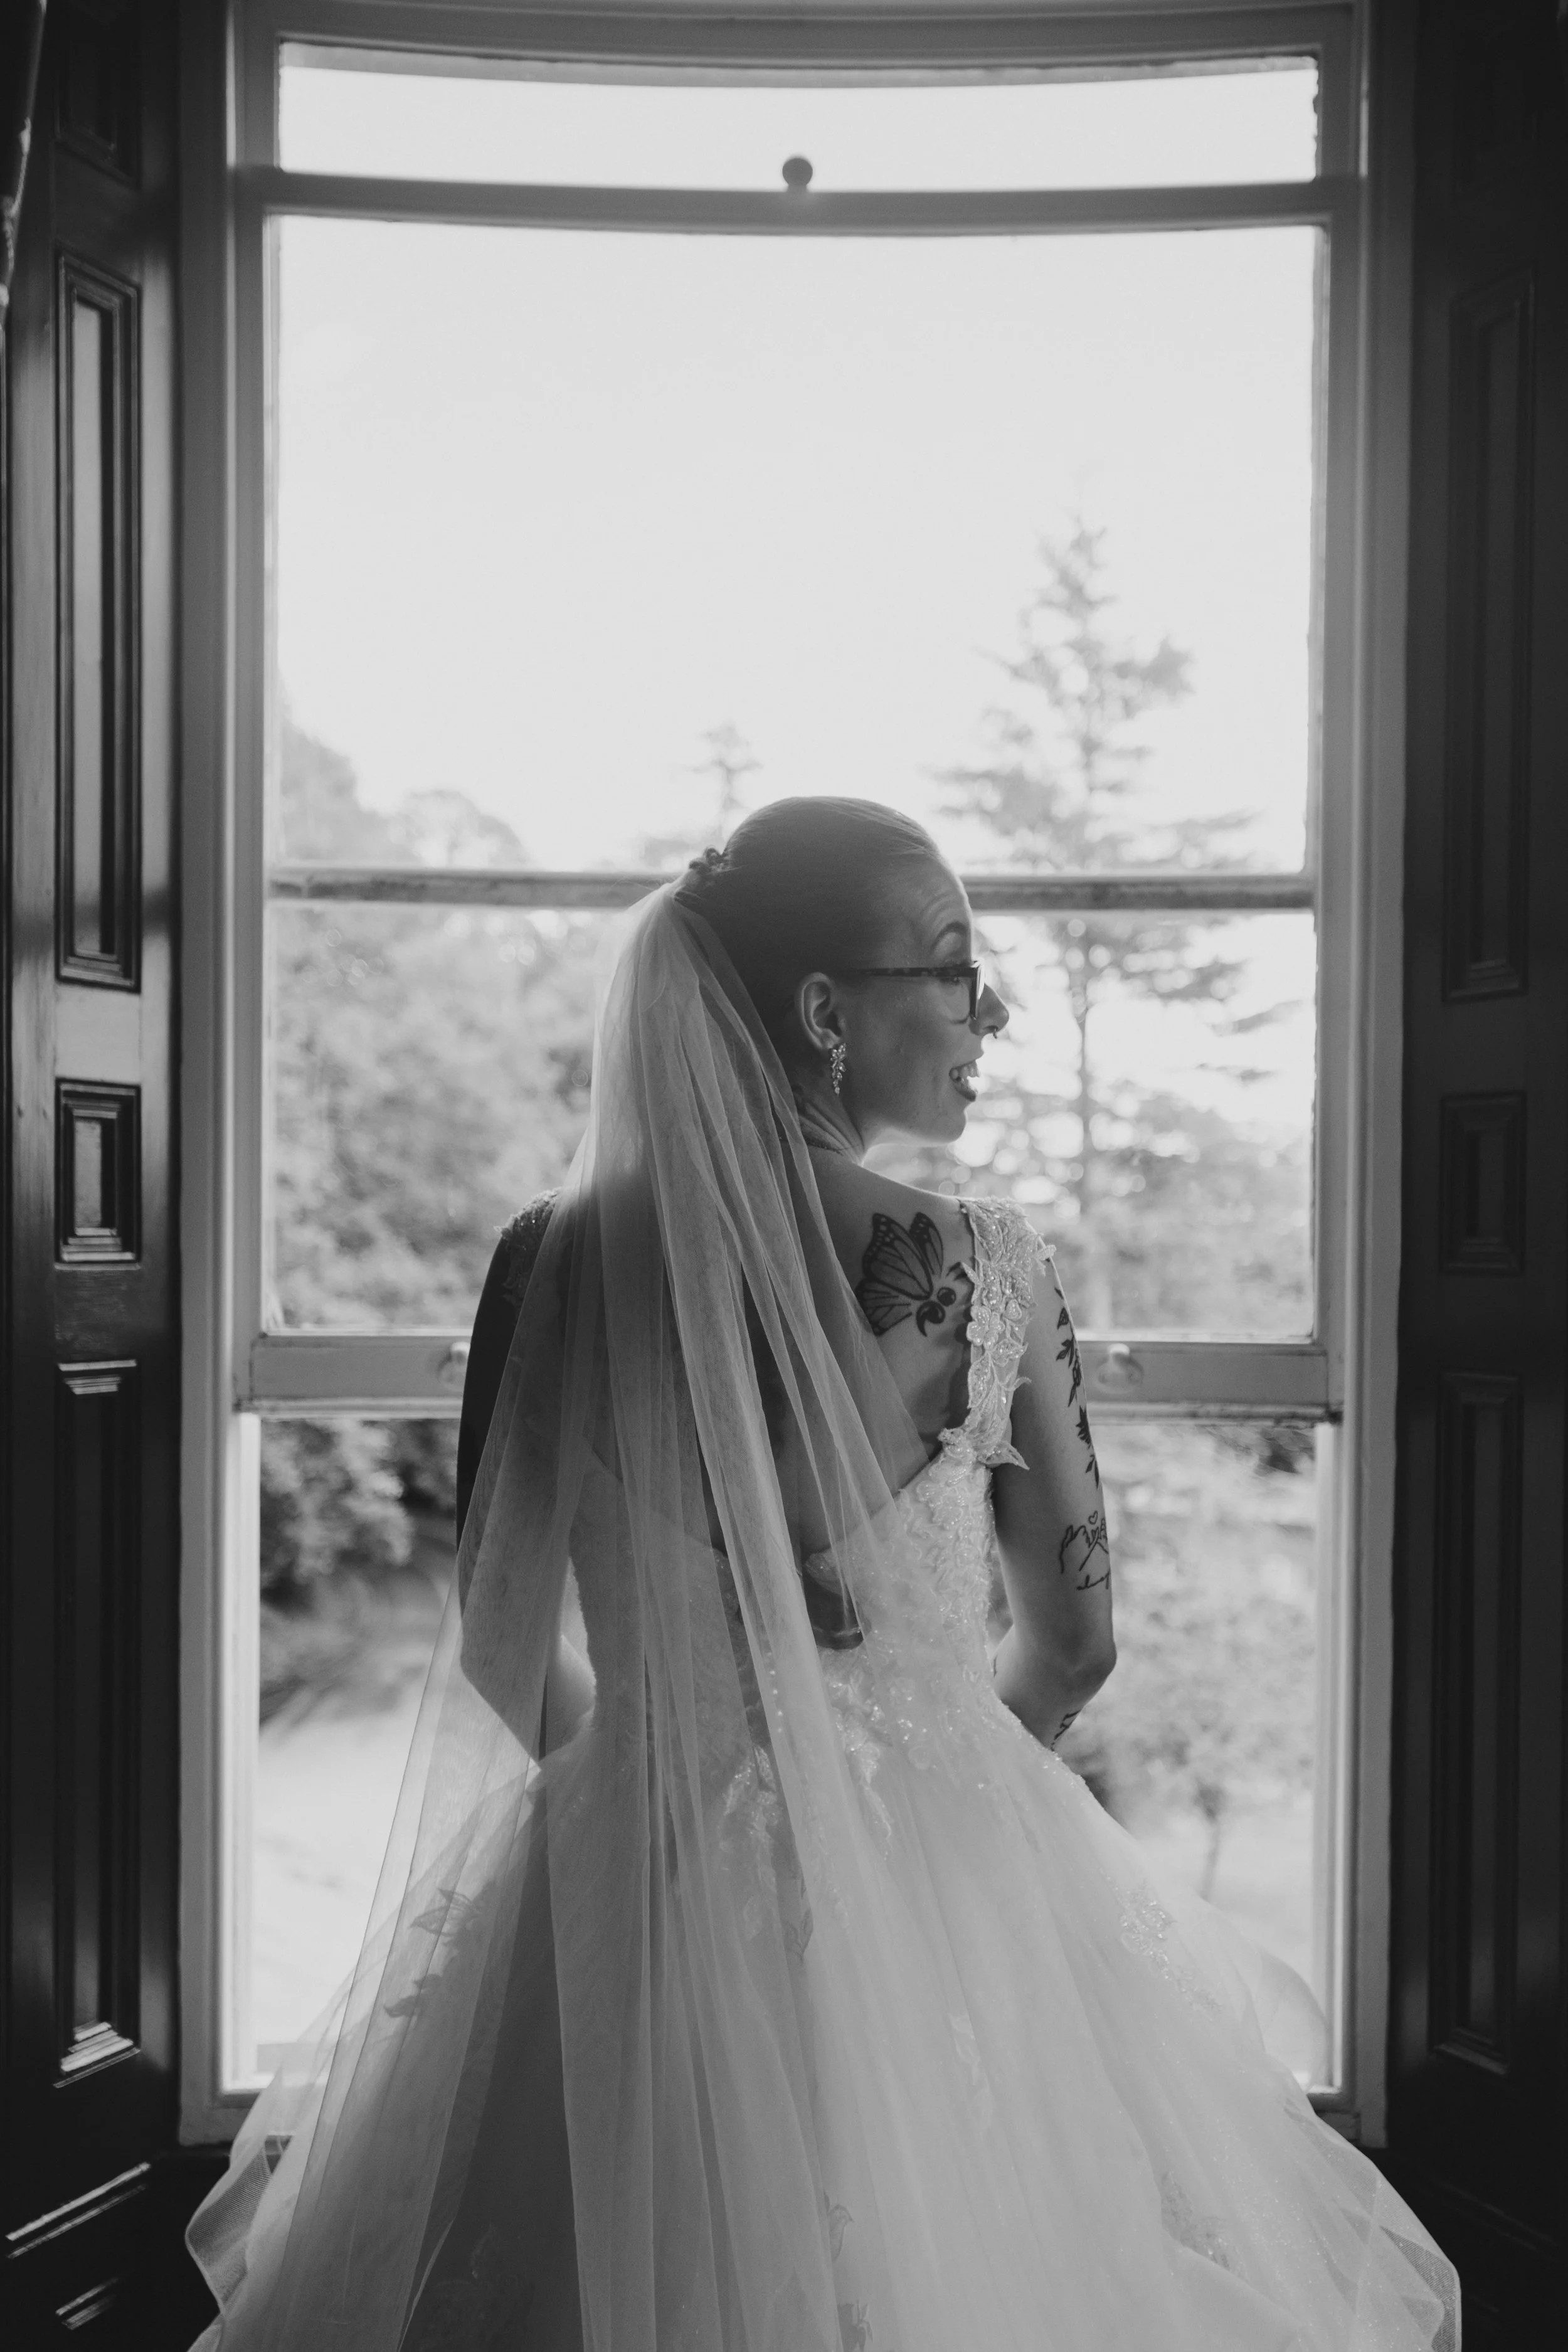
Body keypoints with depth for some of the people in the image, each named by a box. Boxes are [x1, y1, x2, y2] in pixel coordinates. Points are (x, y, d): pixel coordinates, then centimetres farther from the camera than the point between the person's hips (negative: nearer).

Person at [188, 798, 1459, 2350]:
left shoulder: (555, 1264, -10)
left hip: (634, 1903, 1)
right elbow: (1070, 1641, -3)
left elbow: (505, 1644, -1)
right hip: (946, 1894, -1)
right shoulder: (989, 1273, -13)